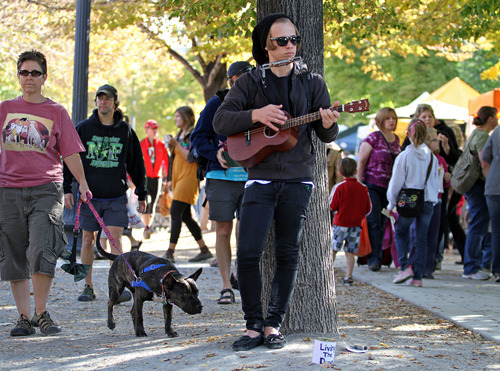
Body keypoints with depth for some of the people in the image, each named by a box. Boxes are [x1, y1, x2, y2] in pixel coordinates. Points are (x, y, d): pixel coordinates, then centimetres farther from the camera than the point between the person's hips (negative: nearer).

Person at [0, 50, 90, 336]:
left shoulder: (57, 112, 8)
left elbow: (71, 152, 7)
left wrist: (82, 182, -2)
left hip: (46, 189, -2)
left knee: (42, 250, -16)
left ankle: (42, 313, -4)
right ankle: (24, 317, 10)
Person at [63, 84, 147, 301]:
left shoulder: (125, 130, 5)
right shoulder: (83, 128, 3)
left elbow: (136, 164, 12)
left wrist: (141, 194, 12)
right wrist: (66, 189, 0)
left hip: (116, 196, -1)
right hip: (89, 195, 1)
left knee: (115, 238, -10)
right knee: (88, 239, 4)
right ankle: (88, 287, 13)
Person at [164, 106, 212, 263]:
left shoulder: (193, 134, -8)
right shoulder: (180, 135, 19)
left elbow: (191, 157, -16)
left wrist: (176, 144, -17)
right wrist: (171, 147, 8)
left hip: (188, 177, -10)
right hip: (179, 178, 10)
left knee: (175, 212, -16)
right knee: (185, 216, 8)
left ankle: (170, 253, -20)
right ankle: (204, 250, 13)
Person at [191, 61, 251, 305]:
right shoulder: (217, 104, 3)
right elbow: (198, 137, 6)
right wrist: (215, 154, -12)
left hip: (250, 177, 1)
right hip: (221, 177, -1)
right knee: (223, 232, 0)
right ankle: (226, 287, 6)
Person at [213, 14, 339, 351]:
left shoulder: (312, 82, 7)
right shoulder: (251, 82, 6)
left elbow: (328, 136, 5)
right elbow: (221, 121, -2)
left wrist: (329, 125, -18)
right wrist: (256, 115, -17)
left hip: (298, 179, 1)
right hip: (261, 178, 0)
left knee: (288, 254, 4)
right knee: (248, 252, -9)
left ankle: (274, 323, 14)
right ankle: (254, 324, 3)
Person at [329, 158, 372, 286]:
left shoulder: (339, 187, -10)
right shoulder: (363, 188, 0)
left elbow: (332, 207, -8)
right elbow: (368, 209, 6)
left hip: (341, 223, -3)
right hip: (356, 225, 3)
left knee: (333, 249, 9)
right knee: (350, 251, 7)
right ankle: (348, 276, 6)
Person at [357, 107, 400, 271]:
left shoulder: (396, 139, 12)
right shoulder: (373, 138, -7)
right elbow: (361, 161, -6)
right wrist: (359, 184, -10)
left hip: (389, 188, 6)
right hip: (372, 185, -6)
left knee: (383, 223, 7)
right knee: (374, 222, -9)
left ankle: (378, 258, 14)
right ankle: (373, 259, -8)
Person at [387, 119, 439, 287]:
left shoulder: (404, 156, -9)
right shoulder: (432, 157, 2)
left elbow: (396, 183, -5)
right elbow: (435, 183, 10)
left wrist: (391, 204, 5)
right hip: (428, 202, 3)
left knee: (401, 233, 15)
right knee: (422, 238, 7)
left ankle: (405, 266, -2)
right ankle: (417, 276, 6)